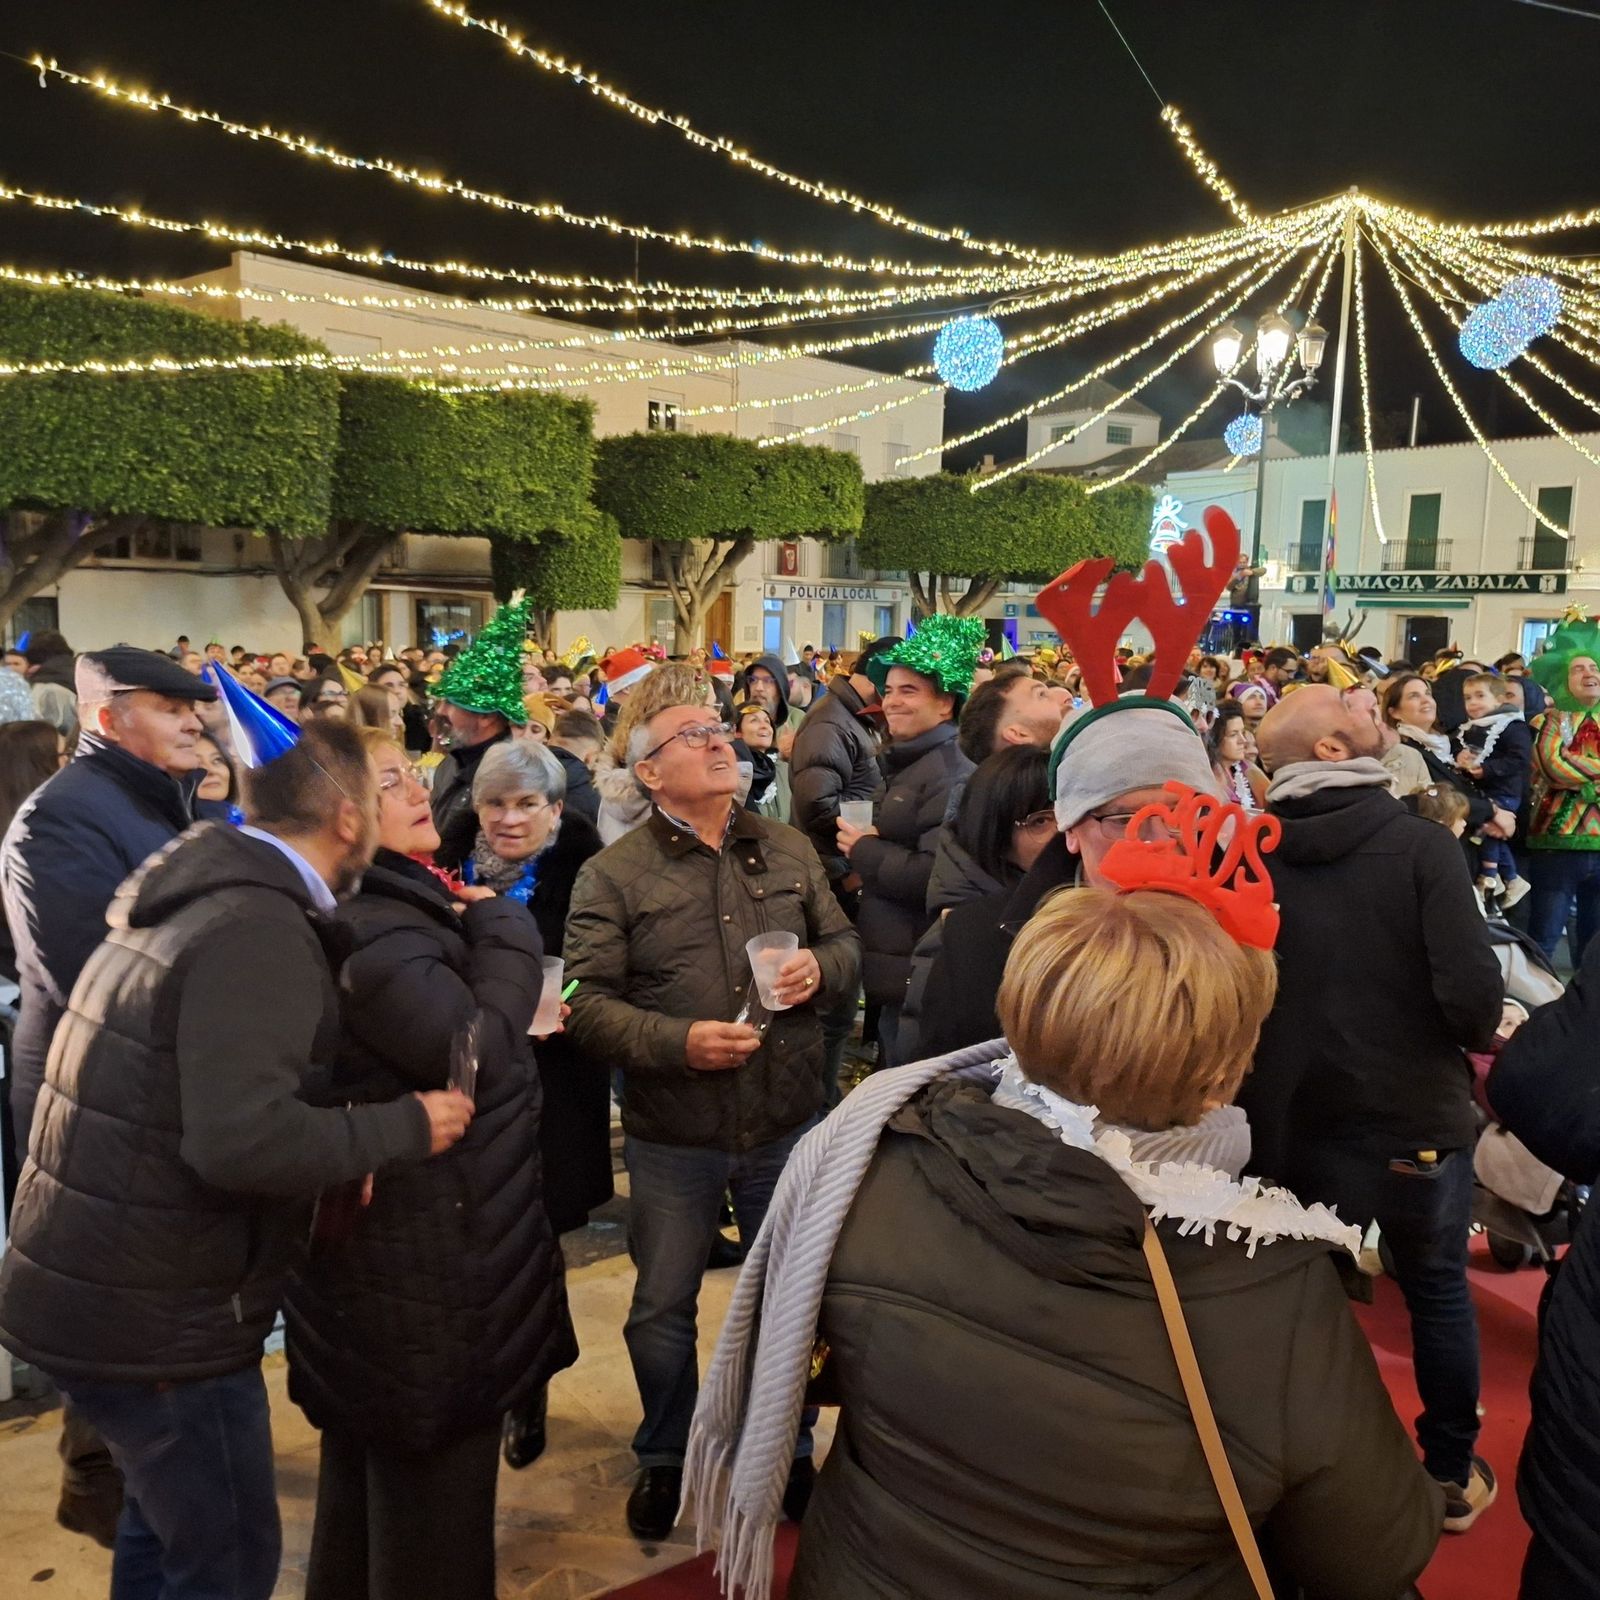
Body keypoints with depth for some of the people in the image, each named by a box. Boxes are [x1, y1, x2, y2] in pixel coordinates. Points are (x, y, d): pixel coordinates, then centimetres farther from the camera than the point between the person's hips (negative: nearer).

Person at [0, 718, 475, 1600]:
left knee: (168, 1526, 28)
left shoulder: (199, 892, 6)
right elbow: (243, 1140, -34)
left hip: (81, 1285, 9)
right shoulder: (260, 930, -23)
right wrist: (405, 1127, -20)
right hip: (153, 1313, -9)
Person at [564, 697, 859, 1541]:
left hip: (788, 1123, 3)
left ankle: (790, 1447, 44)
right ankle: (664, 1456, 41)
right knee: (662, 1307, 15)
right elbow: (587, 1003, -12)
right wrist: (678, 1041, -24)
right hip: (673, 1134, -2)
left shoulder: (788, 849, 2)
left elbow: (846, 942, 10)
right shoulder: (614, 874, -9)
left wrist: (819, 967, -12)